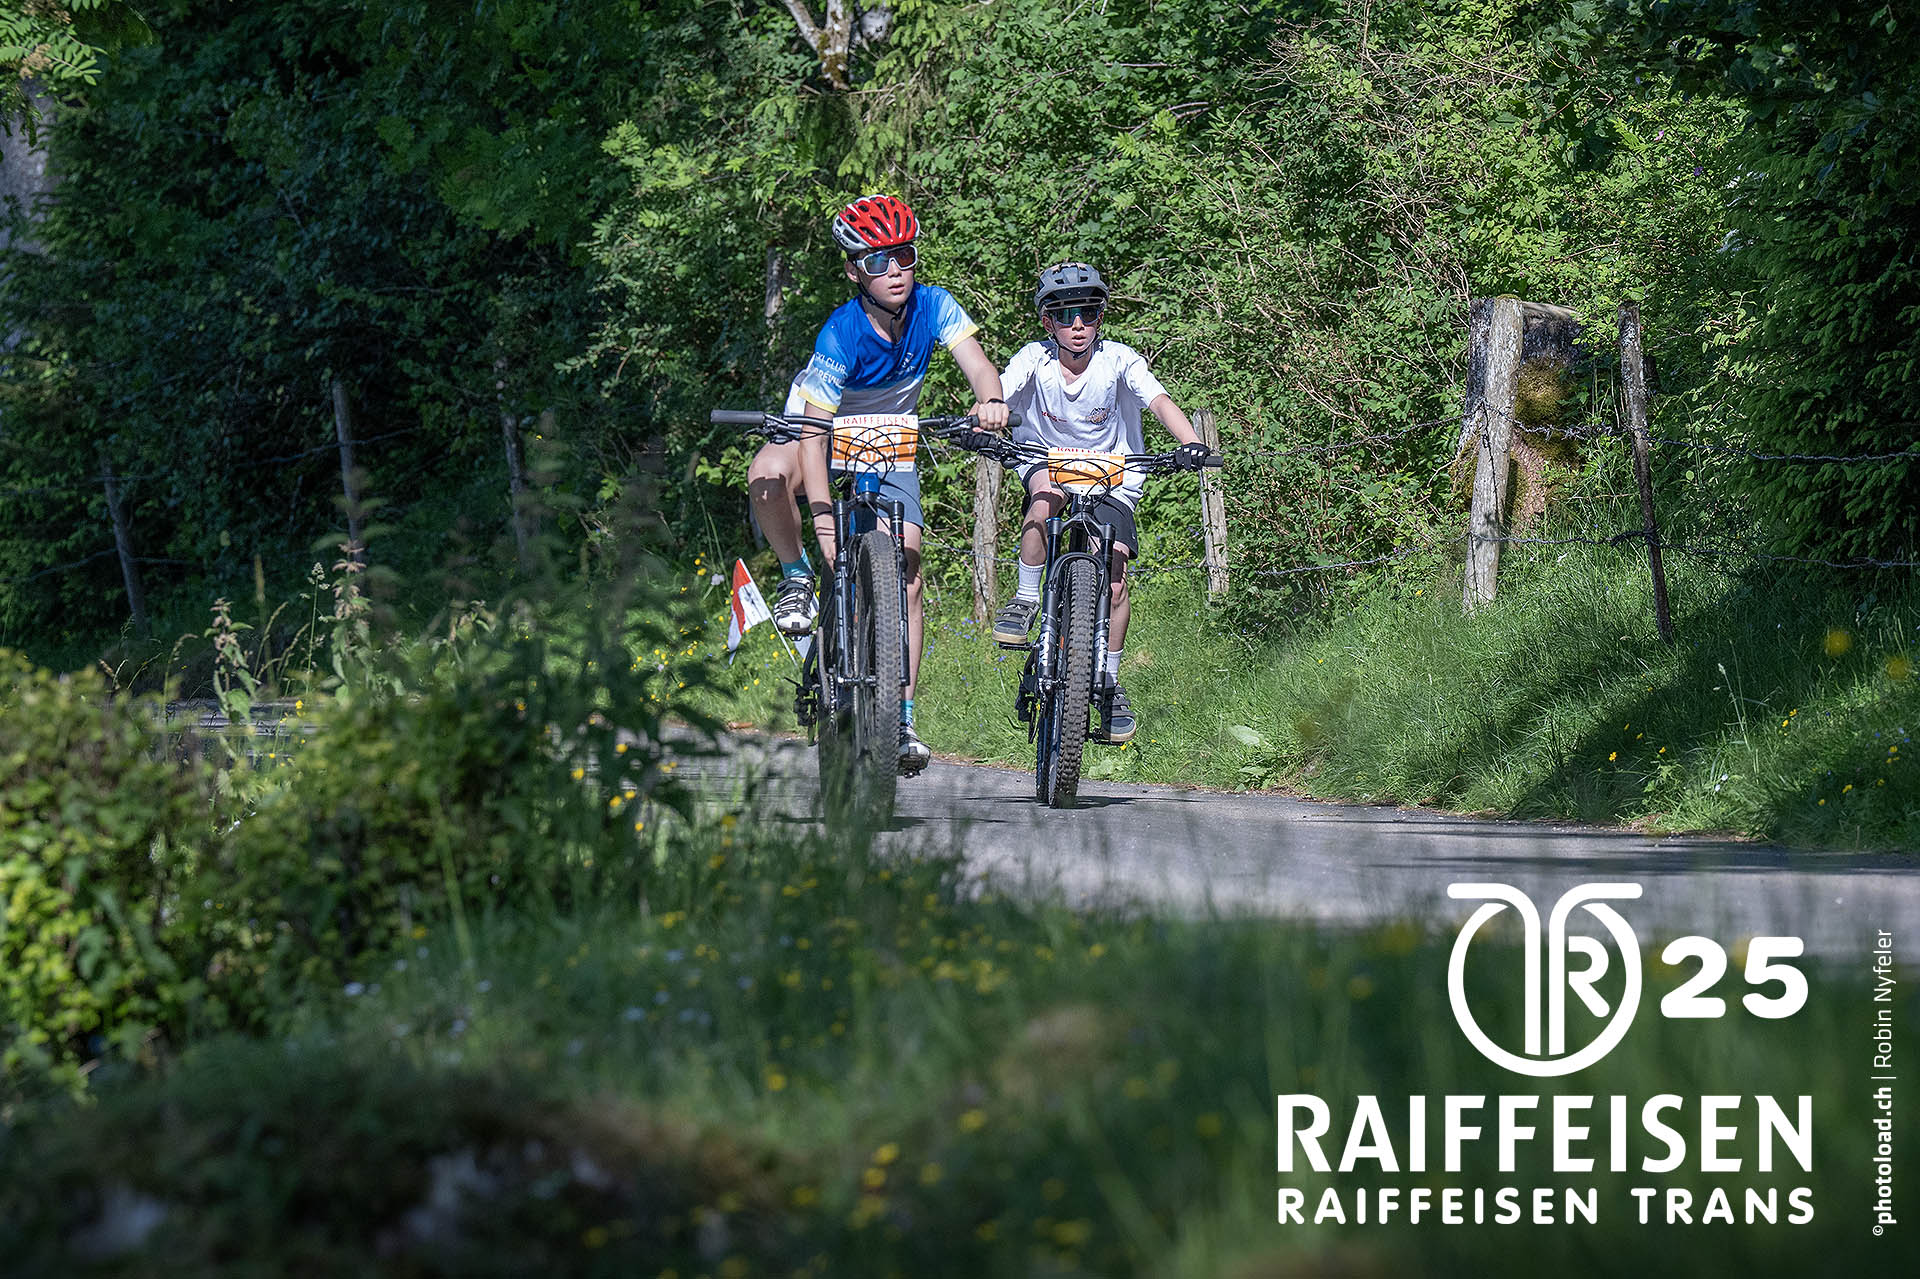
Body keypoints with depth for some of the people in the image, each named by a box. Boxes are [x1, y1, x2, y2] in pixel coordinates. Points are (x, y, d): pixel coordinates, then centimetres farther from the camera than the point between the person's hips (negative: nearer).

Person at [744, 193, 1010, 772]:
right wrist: (822, 518, -42)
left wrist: (991, 400, -55)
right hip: (829, 433, -3)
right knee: (768, 476, -37)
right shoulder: (841, 335, -30)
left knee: (906, 566, -11)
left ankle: (902, 716, -8)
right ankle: (797, 579, -8)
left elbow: (977, 363, -30)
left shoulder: (933, 306, -20)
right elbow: (815, 432, -32)